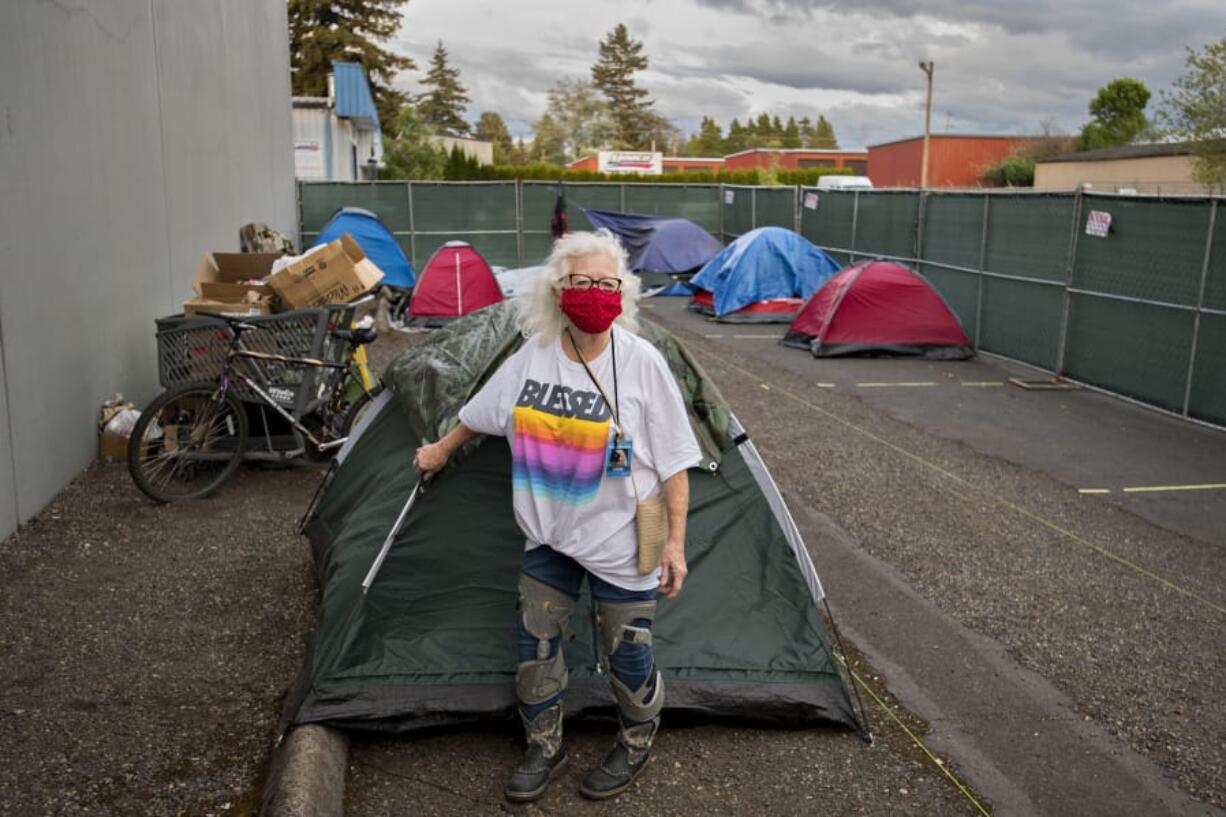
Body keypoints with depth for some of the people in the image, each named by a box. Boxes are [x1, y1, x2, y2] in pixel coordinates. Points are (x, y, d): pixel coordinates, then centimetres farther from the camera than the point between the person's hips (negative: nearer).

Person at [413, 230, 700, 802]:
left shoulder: (642, 362, -17)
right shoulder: (532, 356, -5)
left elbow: (674, 462, -12)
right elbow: (481, 412, 14)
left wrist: (676, 541, -13)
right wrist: (441, 451, 25)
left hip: (620, 540, -4)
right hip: (549, 535, 4)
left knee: (626, 652, 9)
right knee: (536, 643, 13)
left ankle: (636, 745, 37)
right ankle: (543, 748, 35)